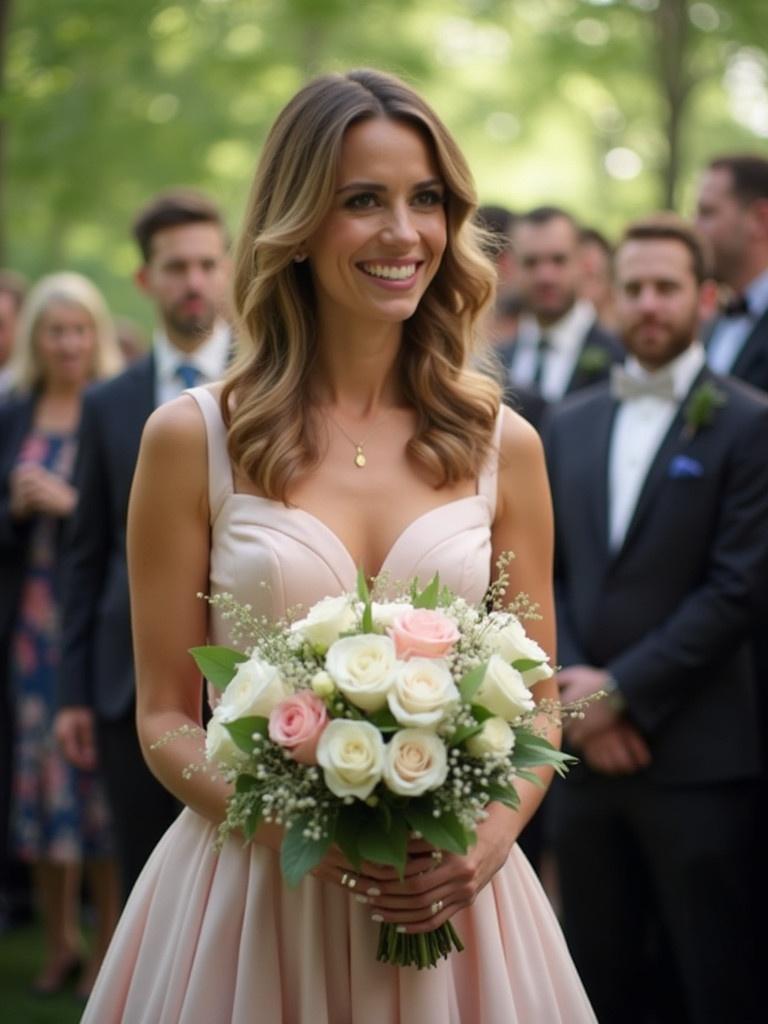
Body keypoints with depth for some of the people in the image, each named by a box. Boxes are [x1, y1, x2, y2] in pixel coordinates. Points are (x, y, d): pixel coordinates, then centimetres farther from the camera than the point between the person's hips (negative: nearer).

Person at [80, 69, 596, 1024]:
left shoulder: (502, 446, 2)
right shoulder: (192, 438, -3)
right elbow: (164, 715, 0)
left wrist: (490, 838, -11)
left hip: (449, 900, 2)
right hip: (250, 891, -1)